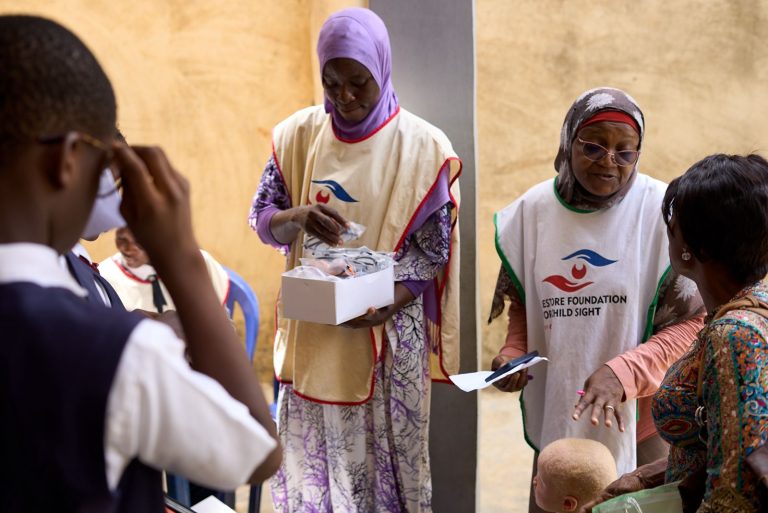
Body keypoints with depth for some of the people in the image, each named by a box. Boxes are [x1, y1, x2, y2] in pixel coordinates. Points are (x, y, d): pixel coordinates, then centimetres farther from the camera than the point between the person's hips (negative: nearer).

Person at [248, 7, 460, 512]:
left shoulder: (423, 146, -7)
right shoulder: (298, 134, 1)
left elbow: (433, 249, -6)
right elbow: (262, 220, 3)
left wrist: (386, 302, -23)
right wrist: (298, 217, -20)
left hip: (390, 334, -2)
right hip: (312, 333, 3)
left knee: (383, 457, 7)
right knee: (311, 458, 10)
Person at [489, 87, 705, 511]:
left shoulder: (664, 212, -13)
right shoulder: (531, 210, -1)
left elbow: (695, 321, -11)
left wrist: (624, 373, -23)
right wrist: (514, 353, -6)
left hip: (640, 415, -3)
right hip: (557, 410, 3)